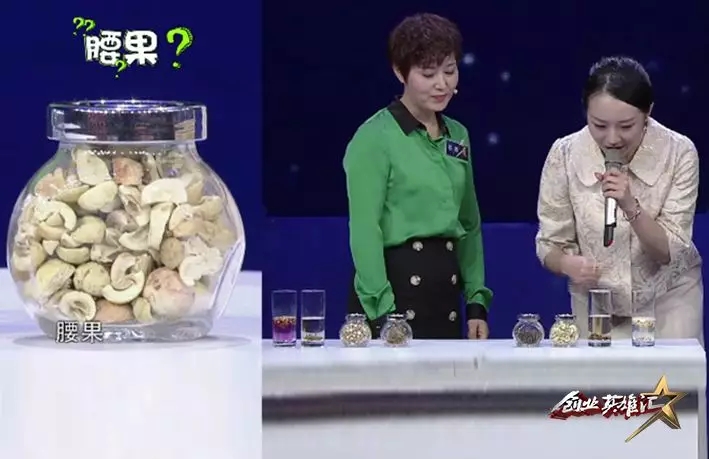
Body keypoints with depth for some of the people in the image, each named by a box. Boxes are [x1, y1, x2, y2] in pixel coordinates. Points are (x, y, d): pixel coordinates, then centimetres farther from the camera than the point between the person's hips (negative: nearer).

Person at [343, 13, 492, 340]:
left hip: (446, 288, 6)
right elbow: (365, 230, -14)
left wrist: (477, 302, 8)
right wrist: (383, 311, -20)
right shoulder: (374, 138, -8)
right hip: (394, 283, -6)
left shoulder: (458, 137, 12)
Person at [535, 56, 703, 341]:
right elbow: (550, 245, -7)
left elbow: (670, 252, -15)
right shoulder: (564, 155, -14)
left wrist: (631, 206, -31)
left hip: (670, 300, 0)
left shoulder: (679, 154, -16)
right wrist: (568, 263, -29)